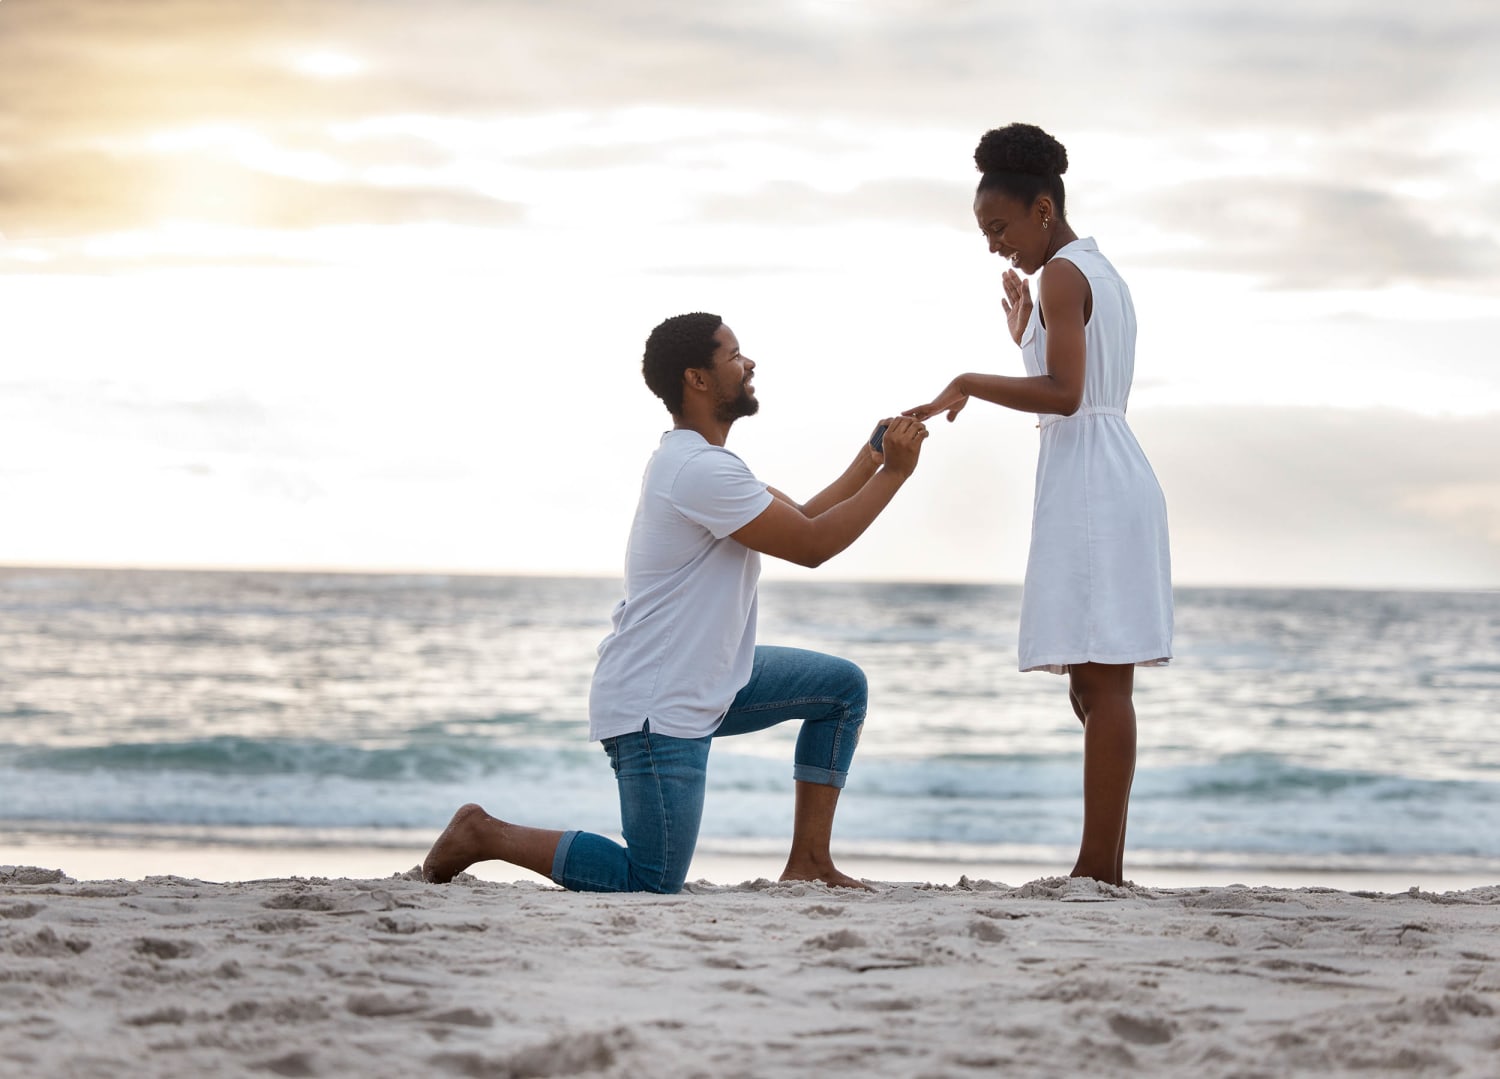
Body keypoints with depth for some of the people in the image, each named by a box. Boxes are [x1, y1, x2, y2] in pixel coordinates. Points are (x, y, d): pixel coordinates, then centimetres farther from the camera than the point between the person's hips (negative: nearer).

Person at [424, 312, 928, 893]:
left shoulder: (695, 461, 13)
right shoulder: (702, 471, -22)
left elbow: (801, 520, 17)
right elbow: (812, 545, -18)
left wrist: (872, 458, 8)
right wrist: (895, 473, -12)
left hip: (705, 684, 11)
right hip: (656, 708, -11)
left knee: (842, 686, 11)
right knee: (653, 884, -10)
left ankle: (808, 860, 12)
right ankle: (484, 834, 3)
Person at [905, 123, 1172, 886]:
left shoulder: (1060, 275, -9)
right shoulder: (1102, 274, 20)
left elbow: (1064, 394, -21)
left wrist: (970, 384, -19)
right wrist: (1023, 334, 25)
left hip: (1089, 485, -10)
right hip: (1112, 480, 10)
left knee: (1100, 682, -12)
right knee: (1098, 683, 8)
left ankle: (1097, 867, -15)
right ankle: (1106, 864, 7)